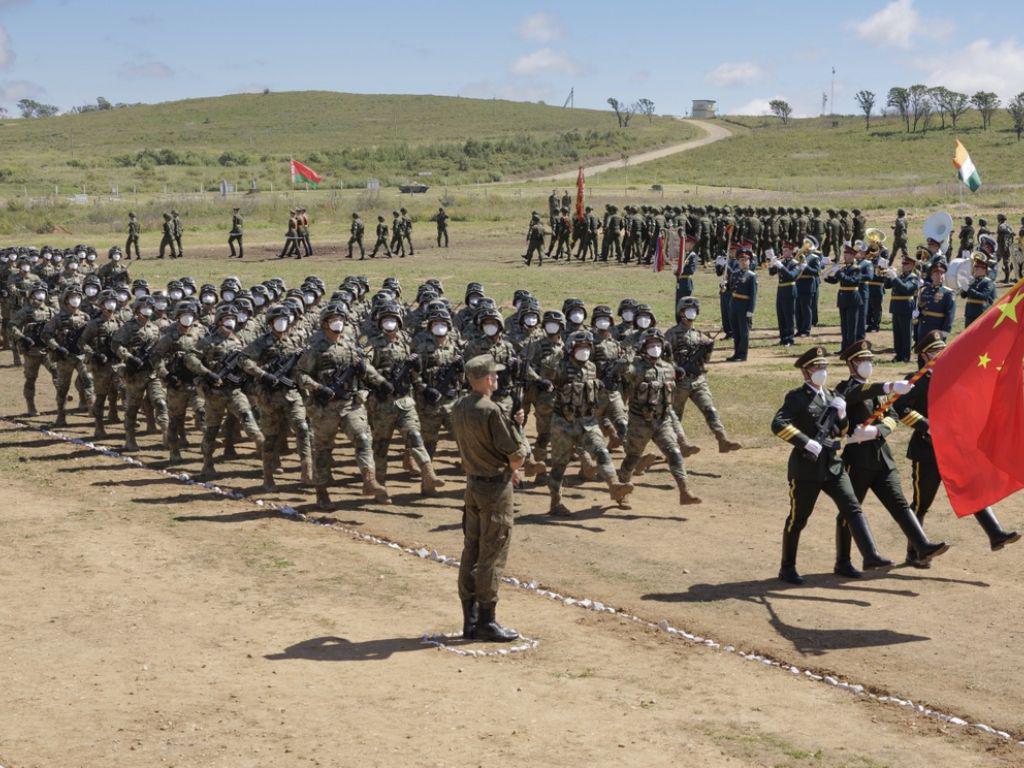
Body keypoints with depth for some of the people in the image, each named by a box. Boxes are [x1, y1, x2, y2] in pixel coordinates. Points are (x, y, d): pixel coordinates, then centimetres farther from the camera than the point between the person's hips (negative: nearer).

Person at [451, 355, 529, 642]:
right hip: (496, 488, -8)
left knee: (470, 554, 12)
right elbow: (517, 455, -18)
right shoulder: (491, 411, -20)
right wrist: (512, 467, 3)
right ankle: (486, 623, 3)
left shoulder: (458, 409, 6)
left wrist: (510, 423, 12)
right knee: (491, 558, -2)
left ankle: (470, 621, 17)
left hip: (472, 485, 8)